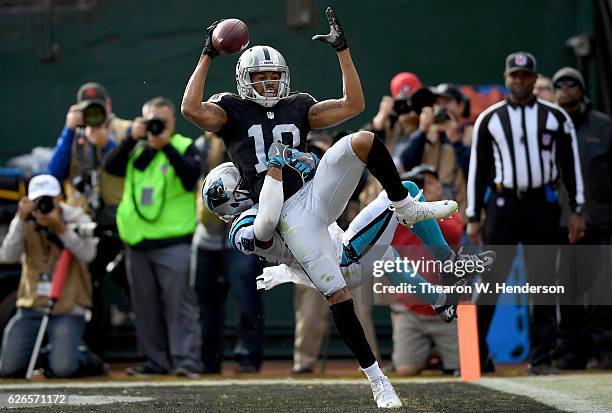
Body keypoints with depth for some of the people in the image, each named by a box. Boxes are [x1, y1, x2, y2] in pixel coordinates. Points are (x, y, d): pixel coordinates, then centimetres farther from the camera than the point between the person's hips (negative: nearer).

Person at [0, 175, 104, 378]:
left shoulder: (77, 218, -3)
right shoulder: (24, 222, 4)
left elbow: (87, 254, -21)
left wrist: (61, 229, -31)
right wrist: (21, 220, -22)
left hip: (68, 309, -3)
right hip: (31, 307, 3)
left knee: (62, 369, -22)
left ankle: (86, 359, 14)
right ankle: (39, 356, 26)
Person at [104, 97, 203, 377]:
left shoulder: (184, 147, 3)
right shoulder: (135, 148, 15)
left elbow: (191, 177, -14)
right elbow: (111, 167, -2)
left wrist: (166, 146, -19)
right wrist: (133, 138, -12)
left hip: (174, 241, -5)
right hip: (137, 241, 5)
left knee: (179, 302, -10)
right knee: (146, 306, 7)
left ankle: (186, 361, -12)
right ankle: (156, 361, 14)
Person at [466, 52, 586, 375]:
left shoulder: (556, 117, 7)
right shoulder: (489, 119, 6)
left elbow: (570, 164, 8)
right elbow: (477, 169, 7)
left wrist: (576, 210, 1)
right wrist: (473, 217, 3)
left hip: (542, 206, 1)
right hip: (503, 206, -1)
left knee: (544, 281, 1)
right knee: (489, 280, -4)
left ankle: (541, 358, 6)